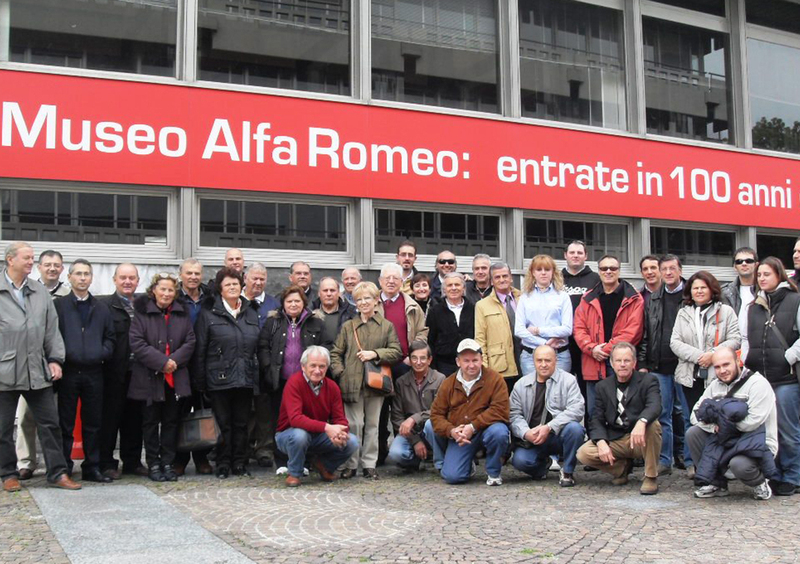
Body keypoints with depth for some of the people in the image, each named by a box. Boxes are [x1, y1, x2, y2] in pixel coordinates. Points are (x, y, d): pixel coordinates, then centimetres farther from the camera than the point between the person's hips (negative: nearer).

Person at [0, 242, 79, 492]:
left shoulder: (41, 292, 9)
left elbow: (52, 329, 10)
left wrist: (55, 359, 4)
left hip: (37, 370, 3)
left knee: (50, 423, 5)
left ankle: (57, 473, 12)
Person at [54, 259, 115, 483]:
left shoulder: (101, 308, 13)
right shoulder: (58, 305, 2)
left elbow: (110, 337, 14)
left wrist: (103, 352, -3)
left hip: (94, 371, 3)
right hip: (68, 371, -3)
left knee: (93, 423, 8)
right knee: (65, 424, 2)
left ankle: (92, 467, 16)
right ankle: (63, 469, 9)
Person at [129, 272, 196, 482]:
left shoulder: (182, 314, 9)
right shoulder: (141, 313, -3)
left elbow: (190, 341, 4)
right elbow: (137, 343, -11)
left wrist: (175, 360, -12)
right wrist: (162, 362, -16)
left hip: (176, 378, 3)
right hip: (149, 378, -3)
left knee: (171, 421, 8)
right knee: (151, 422, 5)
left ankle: (167, 463, 17)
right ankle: (153, 464, 14)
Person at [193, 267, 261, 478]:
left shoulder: (251, 315, 13)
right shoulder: (208, 315, 1)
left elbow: (258, 348, 13)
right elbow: (199, 351, -1)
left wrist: (256, 378, 7)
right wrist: (200, 382, -5)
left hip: (245, 380, 3)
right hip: (219, 380, -3)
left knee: (241, 424, 8)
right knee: (222, 424, 2)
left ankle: (240, 464, 17)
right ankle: (223, 465, 12)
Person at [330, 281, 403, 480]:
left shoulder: (387, 326, 7)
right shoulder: (348, 326, 9)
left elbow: (397, 352, 2)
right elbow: (335, 353, 9)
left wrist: (375, 354, -11)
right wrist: (340, 373, -5)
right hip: (352, 383, 0)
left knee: (372, 424, 7)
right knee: (354, 424, 0)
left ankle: (369, 465, 16)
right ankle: (351, 464, 10)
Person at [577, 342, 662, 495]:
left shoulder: (648, 380, -3)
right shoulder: (603, 387, 7)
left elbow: (655, 406, -23)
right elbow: (597, 419, 2)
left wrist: (641, 422, -45)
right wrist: (601, 442, -19)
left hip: (641, 440, -3)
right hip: (615, 440, 3)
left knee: (652, 424, -35)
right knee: (583, 453, -20)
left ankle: (651, 477, -15)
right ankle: (623, 467, 9)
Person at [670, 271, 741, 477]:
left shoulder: (725, 311, 5)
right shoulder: (683, 313, 13)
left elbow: (735, 339, -3)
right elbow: (675, 342, 4)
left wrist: (713, 354, -16)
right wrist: (697, 355, -11)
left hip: (716, 375, -3)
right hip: (689, 375, 3)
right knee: (691, 421, 7)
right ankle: (692, 463, 15)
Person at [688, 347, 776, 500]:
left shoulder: (757, 383, -15)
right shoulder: (715, 384, 6)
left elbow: (752, 422, -26)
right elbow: (696, 414, 0)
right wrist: (713, 426, -21)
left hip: (759, 446, -7)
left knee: (738, 464, -37)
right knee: (692, 433, -10)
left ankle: (760, 482, 2)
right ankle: (717, 483, 4)